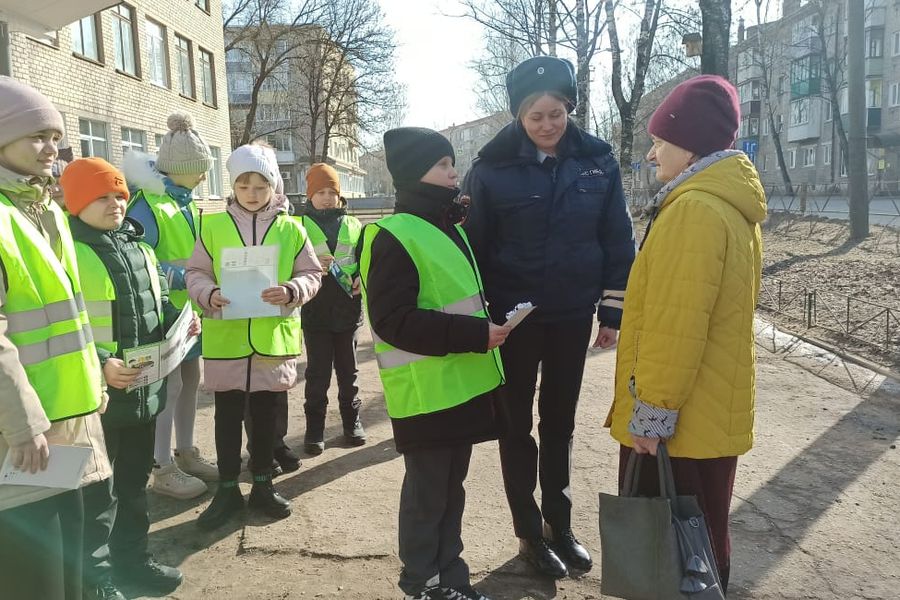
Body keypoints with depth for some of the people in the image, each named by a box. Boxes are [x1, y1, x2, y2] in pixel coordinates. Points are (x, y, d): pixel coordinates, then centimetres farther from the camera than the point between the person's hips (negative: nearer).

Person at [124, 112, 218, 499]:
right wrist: (186, 276, -23)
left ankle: (186, 453, 31)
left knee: (190, 379, 15)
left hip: (189, 309, 9)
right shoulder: (146, 204, -19)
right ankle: (163, 470, 12)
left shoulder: (184, 201, 9)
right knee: (169, 384, -2)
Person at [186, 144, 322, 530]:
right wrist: (209, 294, -16)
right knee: (228, 416, 10)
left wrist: (292, 291, -17)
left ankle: (263, 485, 29)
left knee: (266, 415, 14)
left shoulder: (291, 228, 2)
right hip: (225, 338, 0)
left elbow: (311, 274, 3)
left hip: (274, 338, 0)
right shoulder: (213, 226, 2)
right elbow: (195, 273, 4)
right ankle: (227, 489, 25)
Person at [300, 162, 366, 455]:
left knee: (348, 370, 13)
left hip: (348, 308, 3)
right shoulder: (299, 225, 0)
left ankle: (351, 419, 27)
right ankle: (314, 427, 15)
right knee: (318, 373, 4)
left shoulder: (353, 225, 10)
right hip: (315, 310, -3)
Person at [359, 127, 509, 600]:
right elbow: (393, 320, -22)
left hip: (463, 382, 8)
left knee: (451, 486, 18)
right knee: (427, 491, 6)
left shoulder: (449, 228, 14)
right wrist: (474, 334, -23)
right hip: (425, 390, -8)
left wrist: (485, 327, 10)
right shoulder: (394, 236, -15)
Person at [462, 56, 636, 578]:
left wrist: (613, 312, 0)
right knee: (518, 424, 9)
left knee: (560, 422, 15)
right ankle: (530, 533, 25)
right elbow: (473, 244, -7)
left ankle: (560, 525, 31)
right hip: (513, 316, -2)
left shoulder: (597, 161, -3)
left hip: (571, 316, 2)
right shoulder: (494, 165, -10)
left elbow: (618, 241, 1)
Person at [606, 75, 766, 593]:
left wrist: (651, 409, -19)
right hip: (712, 411, 9)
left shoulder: (694, 210, -22)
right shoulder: (734, 204, 11)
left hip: (677, 419, -9)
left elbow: (674, 326, -26)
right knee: (700, 533, 21)